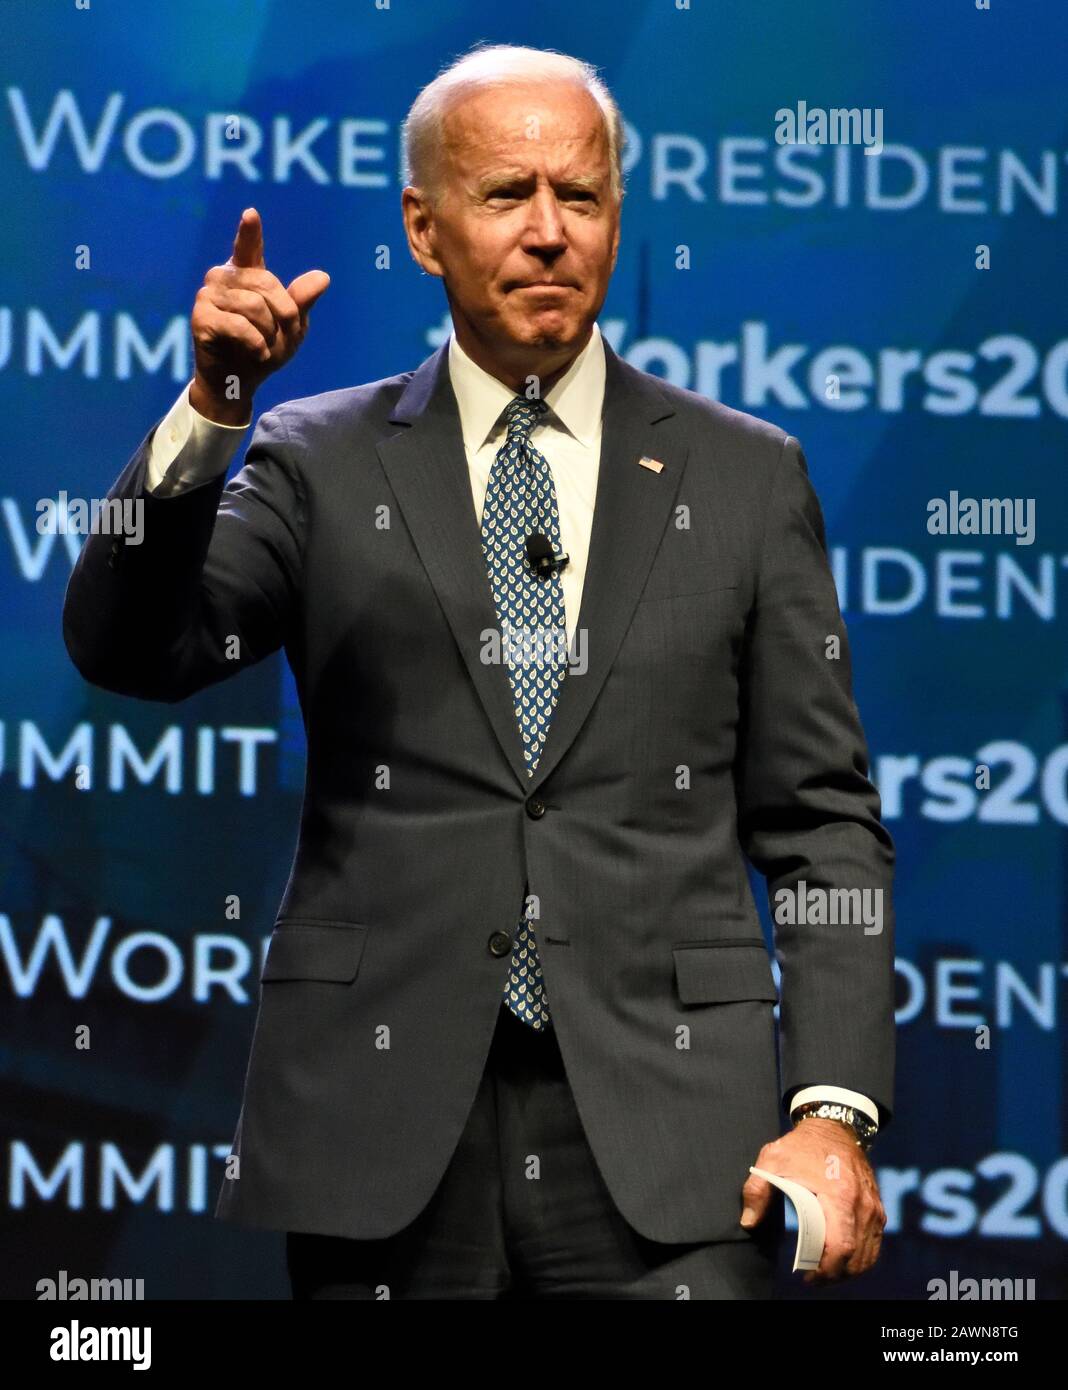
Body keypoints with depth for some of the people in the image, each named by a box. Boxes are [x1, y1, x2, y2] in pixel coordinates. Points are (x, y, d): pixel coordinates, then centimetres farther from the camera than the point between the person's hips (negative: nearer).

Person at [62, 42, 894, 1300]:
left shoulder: (745, 476, 10)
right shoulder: (321, 465, 9)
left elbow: (821, 819, 7)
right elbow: (130, 649, -5)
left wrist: (836, 1108, -3)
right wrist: (211, 410, -19)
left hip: (664, 1138, 0)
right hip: (386, 1130, 0)